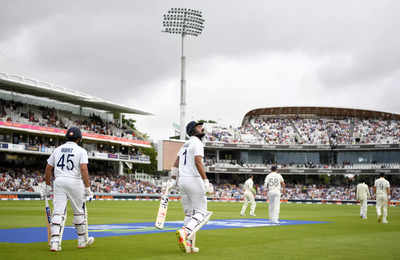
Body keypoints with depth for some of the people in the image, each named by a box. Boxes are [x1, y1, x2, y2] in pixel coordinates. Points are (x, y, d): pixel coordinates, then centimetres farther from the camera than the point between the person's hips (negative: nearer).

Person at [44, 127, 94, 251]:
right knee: (79, 212, 11)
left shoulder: (57, 150, 12)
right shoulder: (81, 151, 0)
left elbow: (48, 168, 13)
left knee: (58, 212, -1)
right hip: (74, 182, -3)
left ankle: (55, 242, -13)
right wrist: (87, 188, -11)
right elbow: (84, 169, -12)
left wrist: (48, 185, 20)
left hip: (58, 181, 3)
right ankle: (83, 240, 21)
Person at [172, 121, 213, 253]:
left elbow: (175, 165, 17)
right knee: (201, 213, -3)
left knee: (190, 215, 13)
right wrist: (206, 181, -22)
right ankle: (184, 232, -24)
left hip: (182, 181, 8)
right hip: (194, 179, -8)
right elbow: (198, 162, -20)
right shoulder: (197, 143, -7)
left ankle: (188, 245, 7)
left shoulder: (185, 145, 19)